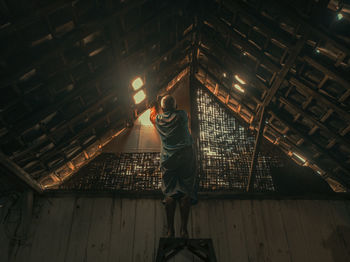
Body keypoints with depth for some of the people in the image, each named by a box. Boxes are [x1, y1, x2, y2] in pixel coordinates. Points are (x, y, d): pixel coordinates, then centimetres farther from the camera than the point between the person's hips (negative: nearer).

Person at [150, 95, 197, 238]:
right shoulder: (182, 115, -3)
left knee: (170, 194, 6)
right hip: (186, 158, -1)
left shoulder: (158, 119, 4)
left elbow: (152, 115, 29)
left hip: (168, 160, 2)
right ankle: (184, 229, 3)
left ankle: (170, 230, 6)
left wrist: (154, 107, 49)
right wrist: (174, 108, 40)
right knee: (186, 192, 3)